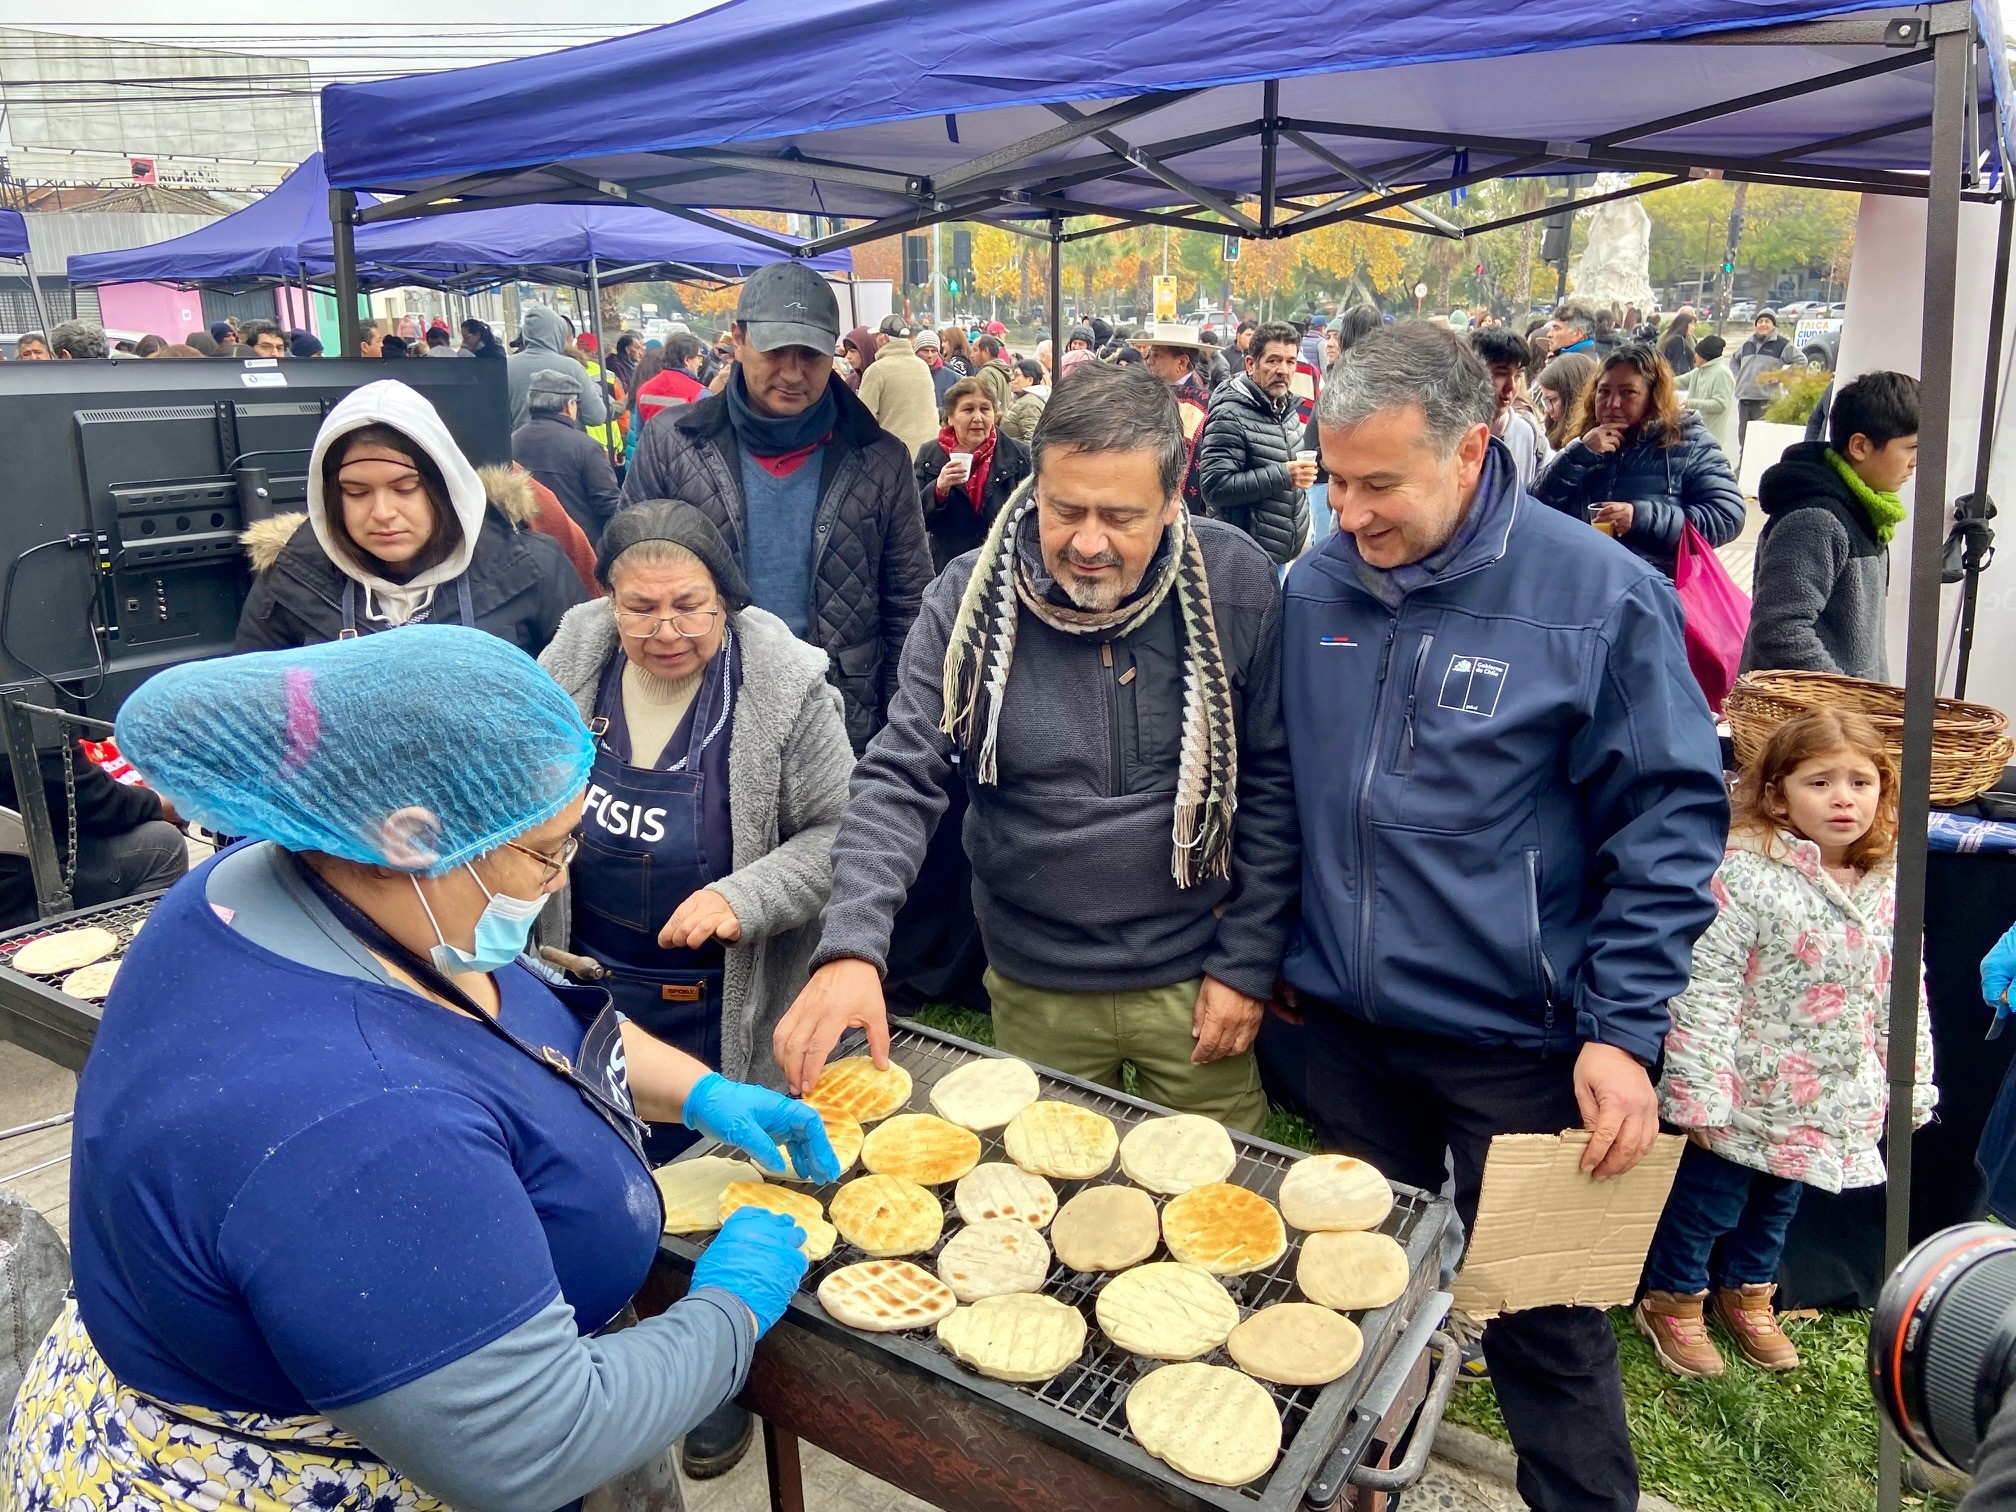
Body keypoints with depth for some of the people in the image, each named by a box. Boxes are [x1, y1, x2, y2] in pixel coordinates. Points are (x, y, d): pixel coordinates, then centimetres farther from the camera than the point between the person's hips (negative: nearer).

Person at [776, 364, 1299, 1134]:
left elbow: (1271, 786, -6)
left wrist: (1245, 963, -6)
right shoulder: (970, 598, -13)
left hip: (1193, 978, 0)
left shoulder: (1236, 584, -12)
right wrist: (851, 948, -29)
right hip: (1035, 992, 1)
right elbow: (898, 782, -14)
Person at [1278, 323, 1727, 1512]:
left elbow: (1672, 820, -11)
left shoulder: (1600, 595, -15)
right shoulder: (1315, 589, -2)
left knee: (1543, 1324, 11)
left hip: (1515, 1042, -4)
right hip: (1342, 1020, 5)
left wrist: (1625, 1030, -15)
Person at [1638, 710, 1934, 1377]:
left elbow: (1902, 998, 9)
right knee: (1709, 1199, 9)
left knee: (1778, 1203, 23)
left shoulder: (1889, 889, 0)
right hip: (1746, 1094, -6)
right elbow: (1704, 989, -22)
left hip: (1827, 1103, 6)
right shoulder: (1746, 876, -20)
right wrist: (1701, 1091, -23)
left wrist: (1912, 1085, 10)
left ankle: (1746, 1296, 45)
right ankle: (1672, 1300, 31)